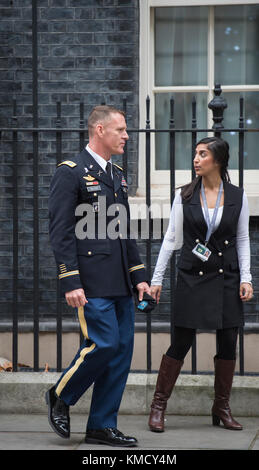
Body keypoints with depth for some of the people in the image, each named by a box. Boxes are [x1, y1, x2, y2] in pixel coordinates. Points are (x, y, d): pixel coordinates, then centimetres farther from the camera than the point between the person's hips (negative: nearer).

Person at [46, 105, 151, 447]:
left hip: (120, 283, 8)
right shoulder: (70, 173, -7)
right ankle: (61, 397, 13)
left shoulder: (118, 175, 18)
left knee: (122, 348, 5)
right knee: (103, 344, -12)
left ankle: (102, 426, 12)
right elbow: (61, 232, -12)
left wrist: (138, 275, 16)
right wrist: (70, 282, -18)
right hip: (91, 282, -8)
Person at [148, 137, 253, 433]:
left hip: (226, 278, 2)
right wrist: (156, 279, 2)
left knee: (228, 342, 3)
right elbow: (172, 239, 4)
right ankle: (158, 406, 5)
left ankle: (221, 408, 17)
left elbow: (242, 240, 8)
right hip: (192, 277, -1)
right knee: (181, 342, -4)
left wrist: (246, 278, -1)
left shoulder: (237, 197, 3)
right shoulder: (184, 195, 2)